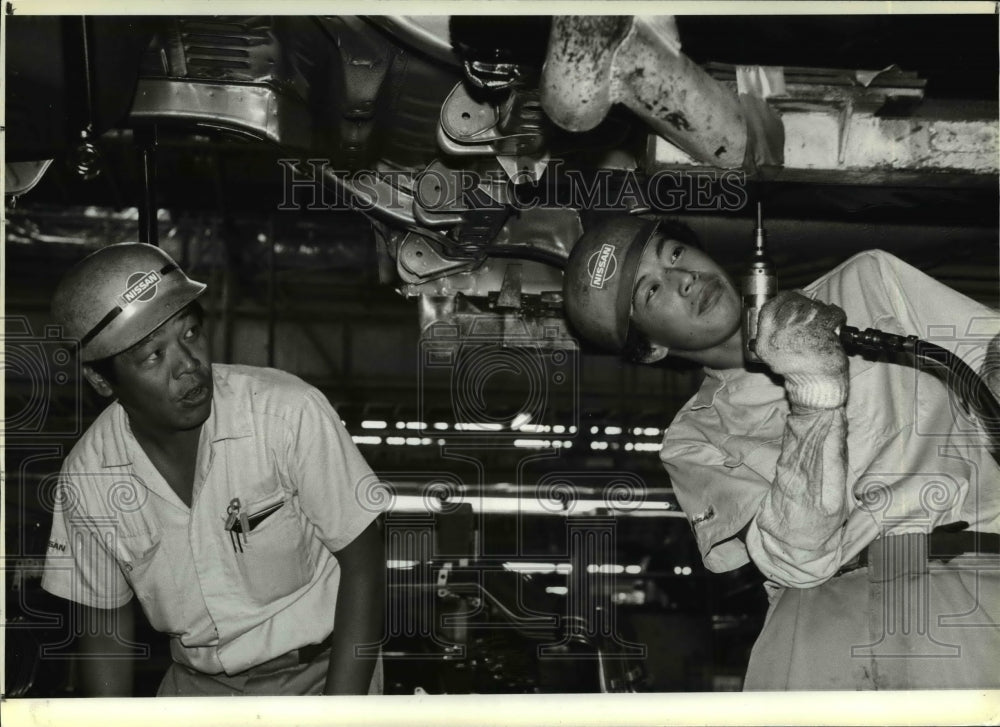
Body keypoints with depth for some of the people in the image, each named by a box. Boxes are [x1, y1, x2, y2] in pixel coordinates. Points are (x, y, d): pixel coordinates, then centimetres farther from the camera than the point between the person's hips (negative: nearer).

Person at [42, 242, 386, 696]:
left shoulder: (290, 414, -19)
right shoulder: (85, 476, -8)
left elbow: (363, 563, -13)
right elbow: (105, 621, 6)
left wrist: (339, 716, -17)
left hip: (321, 671, -4)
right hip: (196, 685, 4)